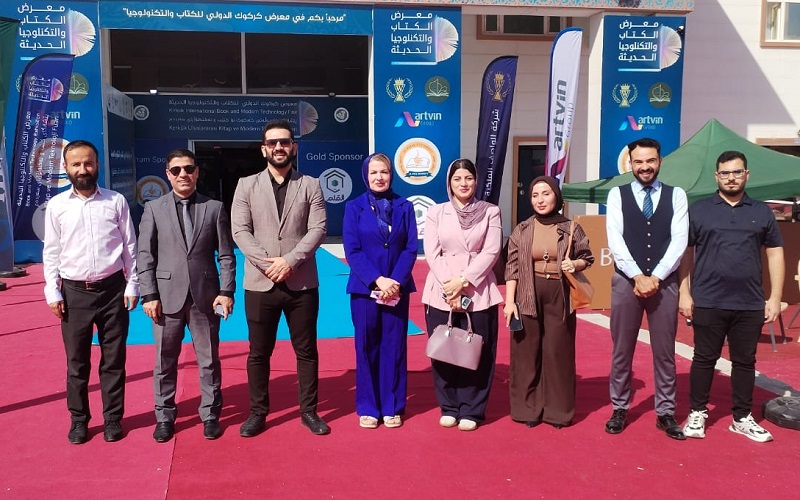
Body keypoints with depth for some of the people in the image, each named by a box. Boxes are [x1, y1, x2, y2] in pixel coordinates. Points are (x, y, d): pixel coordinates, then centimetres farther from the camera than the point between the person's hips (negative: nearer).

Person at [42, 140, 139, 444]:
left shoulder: (116, 201, 0)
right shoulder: (56, 205, 2)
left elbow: (130, 247, 3)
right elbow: (51, 253, 4)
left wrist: (132, 286, -1)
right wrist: (53, 293, -2)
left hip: (112, 289, 0)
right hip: (74, 292, 1)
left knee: (113, 360, 8)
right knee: (77, 362, 10)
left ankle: (113, 418, 22)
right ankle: (79, 420, 25)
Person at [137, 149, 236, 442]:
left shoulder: (214, 208, 4)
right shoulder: (154, 209, 4)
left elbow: (226, 255, 2)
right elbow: (145, 256, 1)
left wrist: (227, 291, -6)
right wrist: (149, 295, -6)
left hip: (205, 296, 0)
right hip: (167, 296, 0)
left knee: (209, 360, 9)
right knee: (165, 361, 10)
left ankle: (210, 415, 23)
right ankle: (165, 417, 25)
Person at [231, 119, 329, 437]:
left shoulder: (310, 185, 5)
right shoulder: (247, 185, 6)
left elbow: (318, 229, -5)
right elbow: (240, 231, -3)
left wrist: (290, 260, -16)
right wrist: (266, 263, -15)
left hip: (302, 283, 0)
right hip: (260, 284, 0)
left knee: (306, 350, 9)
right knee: (258, 352, 9)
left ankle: (309, 411, 22)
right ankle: (258, 413, 22)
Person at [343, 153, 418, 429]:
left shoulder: (404, 207, 5)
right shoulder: (354, 207, 1)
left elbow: (411, 249, -1)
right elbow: (352, 251, -6)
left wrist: (395, 281, -14)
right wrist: (377, 280, -16)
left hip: (397, 289, 1)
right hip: (364, 289, -1)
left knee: (394, 348, 5)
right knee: (366, 347, 5)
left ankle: (392, 407, 16)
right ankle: (368, 408, 16)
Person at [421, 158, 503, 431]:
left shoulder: (490, 212, 3)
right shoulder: (436, 212, 7)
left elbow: (491, 252, -5)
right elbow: (432, 252, -1)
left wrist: (463, 280, -13)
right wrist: (450, 287, -11)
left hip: (479, 294, -1)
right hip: (441, 294, 1)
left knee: (476, 353, 2)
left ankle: (471, 410, 13)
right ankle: (448, 408, 17)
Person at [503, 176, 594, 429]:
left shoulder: (571, 228, 3)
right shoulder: (522, 230, 3)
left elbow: (587, 258, 11)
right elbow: (512, 268, 1)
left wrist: (575, 264, -11)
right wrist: (509, 301, -7)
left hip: (559, 297, 0)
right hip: (528, 297, 1)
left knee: (558, 352, 3)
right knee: (527, 352, 4)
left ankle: (557, 410, 15)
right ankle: (528, 408, 15)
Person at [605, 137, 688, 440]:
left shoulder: (676, 196, 5)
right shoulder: (617, 195, 3)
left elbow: (679, 241, -3)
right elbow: (615, 240, -5)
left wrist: (655, 277, -13)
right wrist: (637, 276, -14)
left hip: (664, 282, 1)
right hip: (626, 281, 0)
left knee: (664, 351, 8)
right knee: (622, 350, 7)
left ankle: (665, 412, 19)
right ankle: (619, 409, 19)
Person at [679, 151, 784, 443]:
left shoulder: (762, 212, 8)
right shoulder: (698, 211, 2)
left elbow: (775, 254, 9)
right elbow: (685, 254, 2)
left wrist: (775, 298, 3)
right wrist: (684, 294, -4)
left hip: (750, 304, 2)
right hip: (708, 302, -2)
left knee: (745, 361, 11)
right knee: (704, 359, 6)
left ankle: (742, 418, 23)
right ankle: (697, 414, 18)